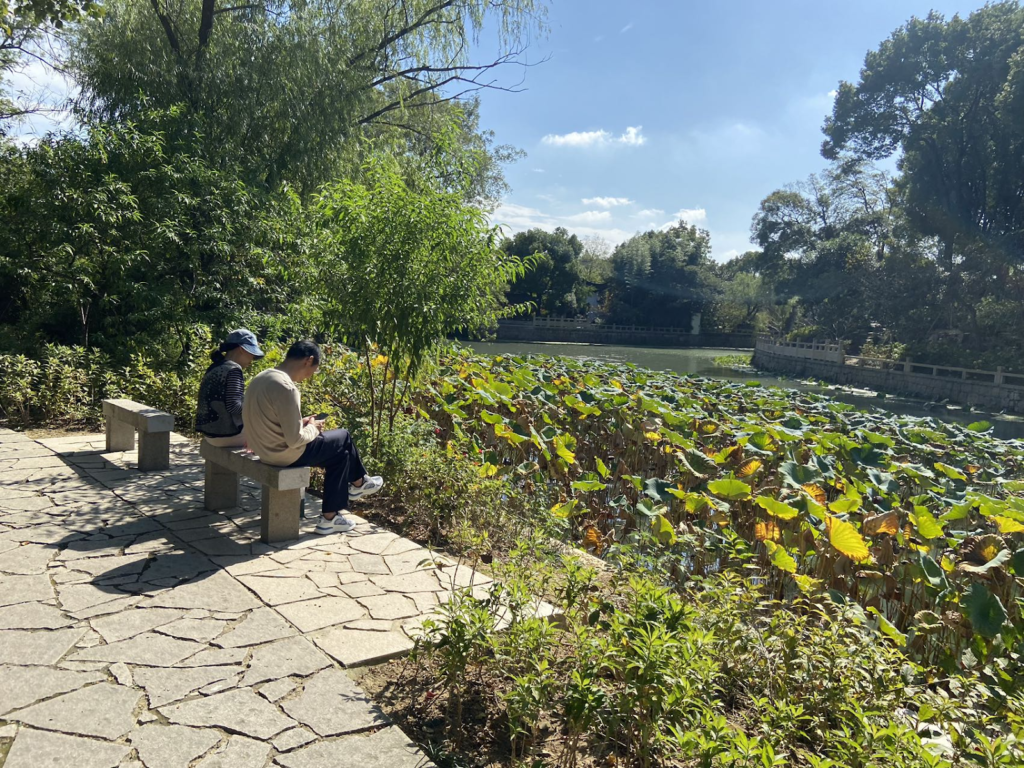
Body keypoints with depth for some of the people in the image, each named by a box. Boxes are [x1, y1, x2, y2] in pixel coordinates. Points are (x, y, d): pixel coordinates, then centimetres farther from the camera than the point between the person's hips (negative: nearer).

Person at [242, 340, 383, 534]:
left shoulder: (261, 378, 4)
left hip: (266, 449, 9)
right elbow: (295, 440, -24)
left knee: (338, 451, 19)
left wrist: (302, 423, 9)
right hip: (285, 454, -9)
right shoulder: (286, 388, -26)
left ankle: (331, 516, 23)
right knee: (343, 438, 9)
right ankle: (358, 483, 34)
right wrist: (312, 428, -4)